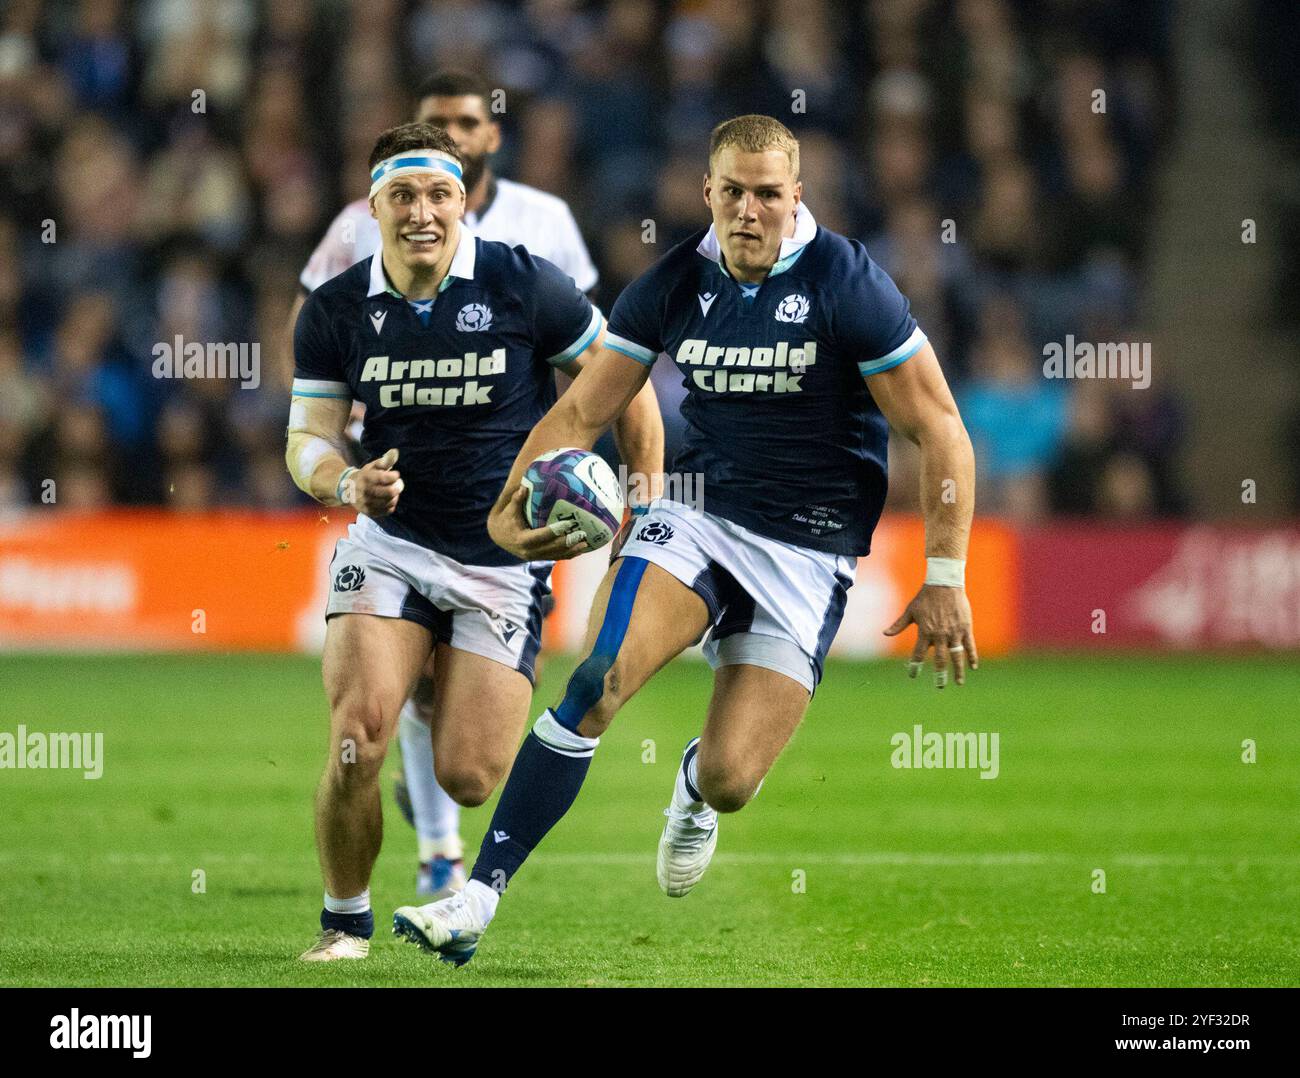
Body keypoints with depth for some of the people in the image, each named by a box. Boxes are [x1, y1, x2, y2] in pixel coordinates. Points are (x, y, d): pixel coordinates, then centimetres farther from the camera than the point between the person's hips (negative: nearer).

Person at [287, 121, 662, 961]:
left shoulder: (524, 285, -11)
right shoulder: (335, 311, -4)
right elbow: (308, 438, 0)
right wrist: (346, 482, -23)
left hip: (506, 566, -1)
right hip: (391, 546, 1)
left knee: (468, 780, -8)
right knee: (357, 741, -19)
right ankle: (346, 921, 4)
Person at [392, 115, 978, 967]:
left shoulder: (850, 289, -13)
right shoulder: (673, 286, -2)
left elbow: (939, 430, -8)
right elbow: (583, 412, 4)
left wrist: (945, 581, -11)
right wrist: (510, 506, -14)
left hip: (808, 552, -2)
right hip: (697, 514, 2)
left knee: (729, 782, -10)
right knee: (598, 680, -24)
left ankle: (696, 785, 32)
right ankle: (480, 896, -23)